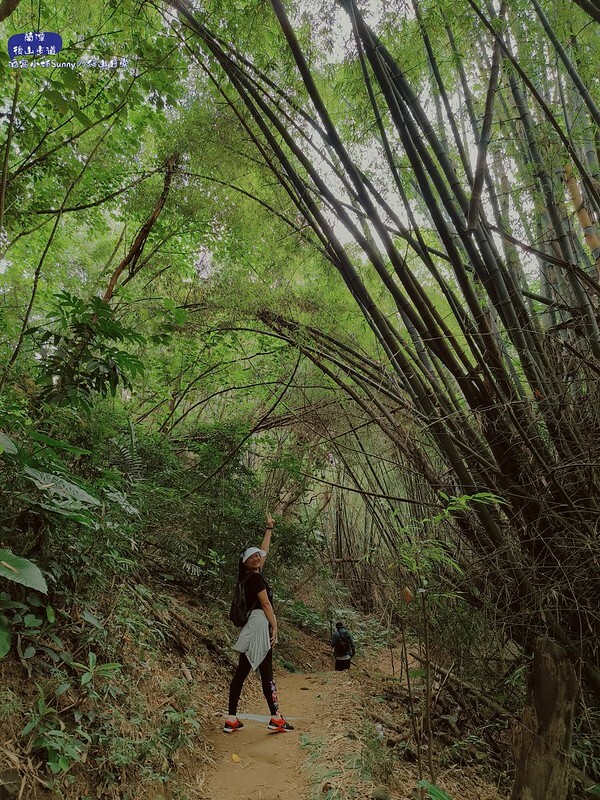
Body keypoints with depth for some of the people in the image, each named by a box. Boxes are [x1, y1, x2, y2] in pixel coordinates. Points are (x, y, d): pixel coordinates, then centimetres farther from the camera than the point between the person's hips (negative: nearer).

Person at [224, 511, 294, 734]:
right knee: (266, 673, -4)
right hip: (260, 625, -10)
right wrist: (275, 628, -14)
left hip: (252, 627, 10)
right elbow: (266, 604, -14)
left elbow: (264, 550, 26)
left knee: (241, 672, 8)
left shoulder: (253, 575, 16)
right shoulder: (256, 577, -10)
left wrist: (269, 528, 32)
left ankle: (231, 719, 12)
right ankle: (276, 718, 3)